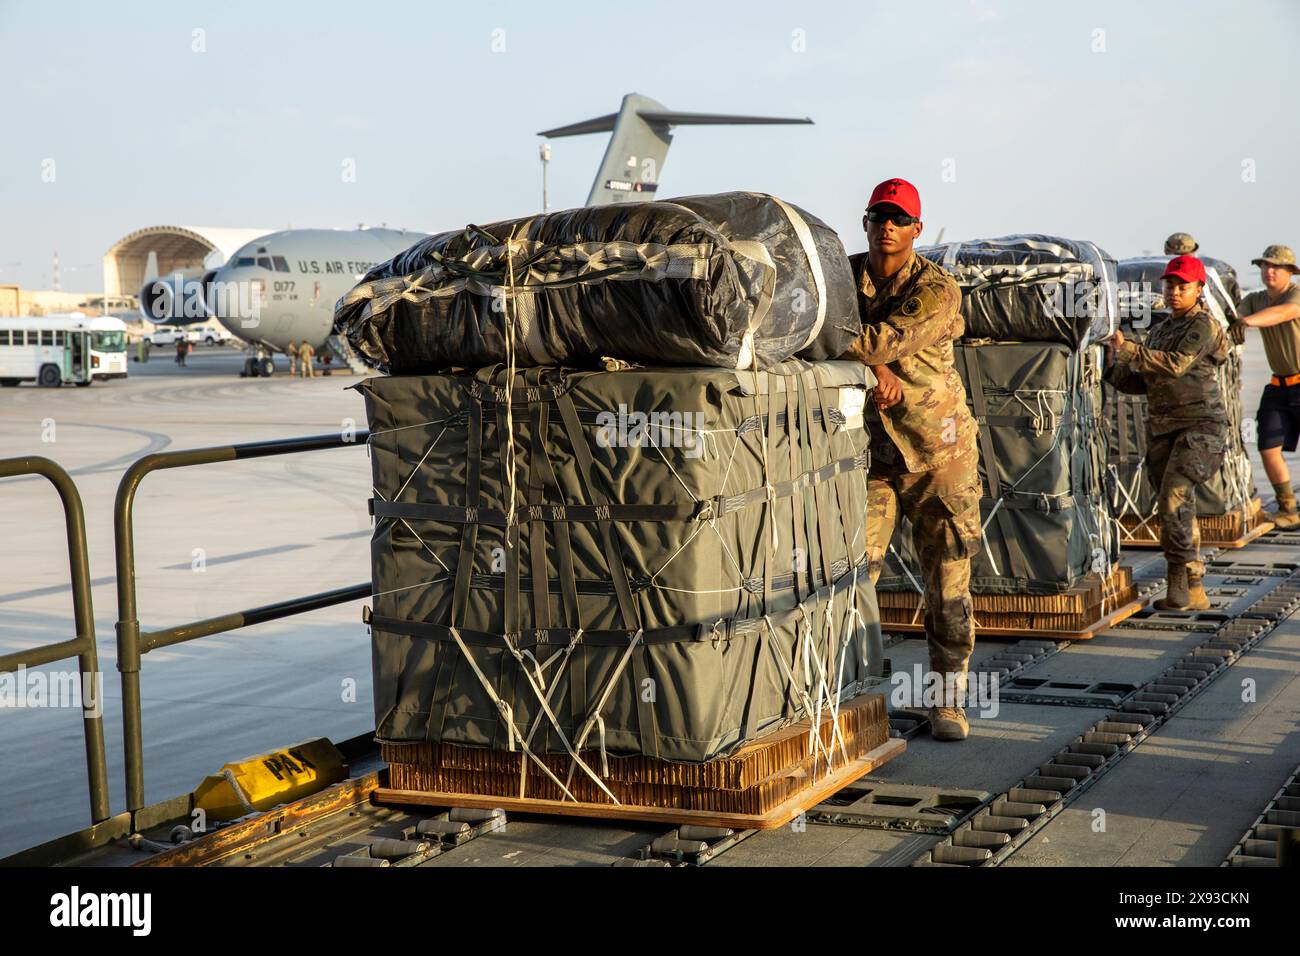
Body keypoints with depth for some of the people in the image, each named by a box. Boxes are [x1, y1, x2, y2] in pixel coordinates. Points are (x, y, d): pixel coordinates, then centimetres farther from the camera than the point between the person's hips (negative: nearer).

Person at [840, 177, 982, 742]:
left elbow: (887, 341, -26)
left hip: (939, 450, -2)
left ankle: (949, 702, 14)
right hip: (871, 448, 2)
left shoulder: (937, 290, -13)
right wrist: (877, 370, -26)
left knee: (947, 582, 3)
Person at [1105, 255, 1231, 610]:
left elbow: (1176, 365, -22)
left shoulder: (1203, 325, -7)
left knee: (1174, 497, -21)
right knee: (1174, 506, 5)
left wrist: (1128, 350, -23)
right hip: (1162, 429, 7)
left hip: (1200, 425, -7)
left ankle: (1179, 580, -19)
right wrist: (1115, 370, 1)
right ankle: (1193, 593, 11)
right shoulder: (1160, 331, 17)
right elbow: (1145, 383, 18)